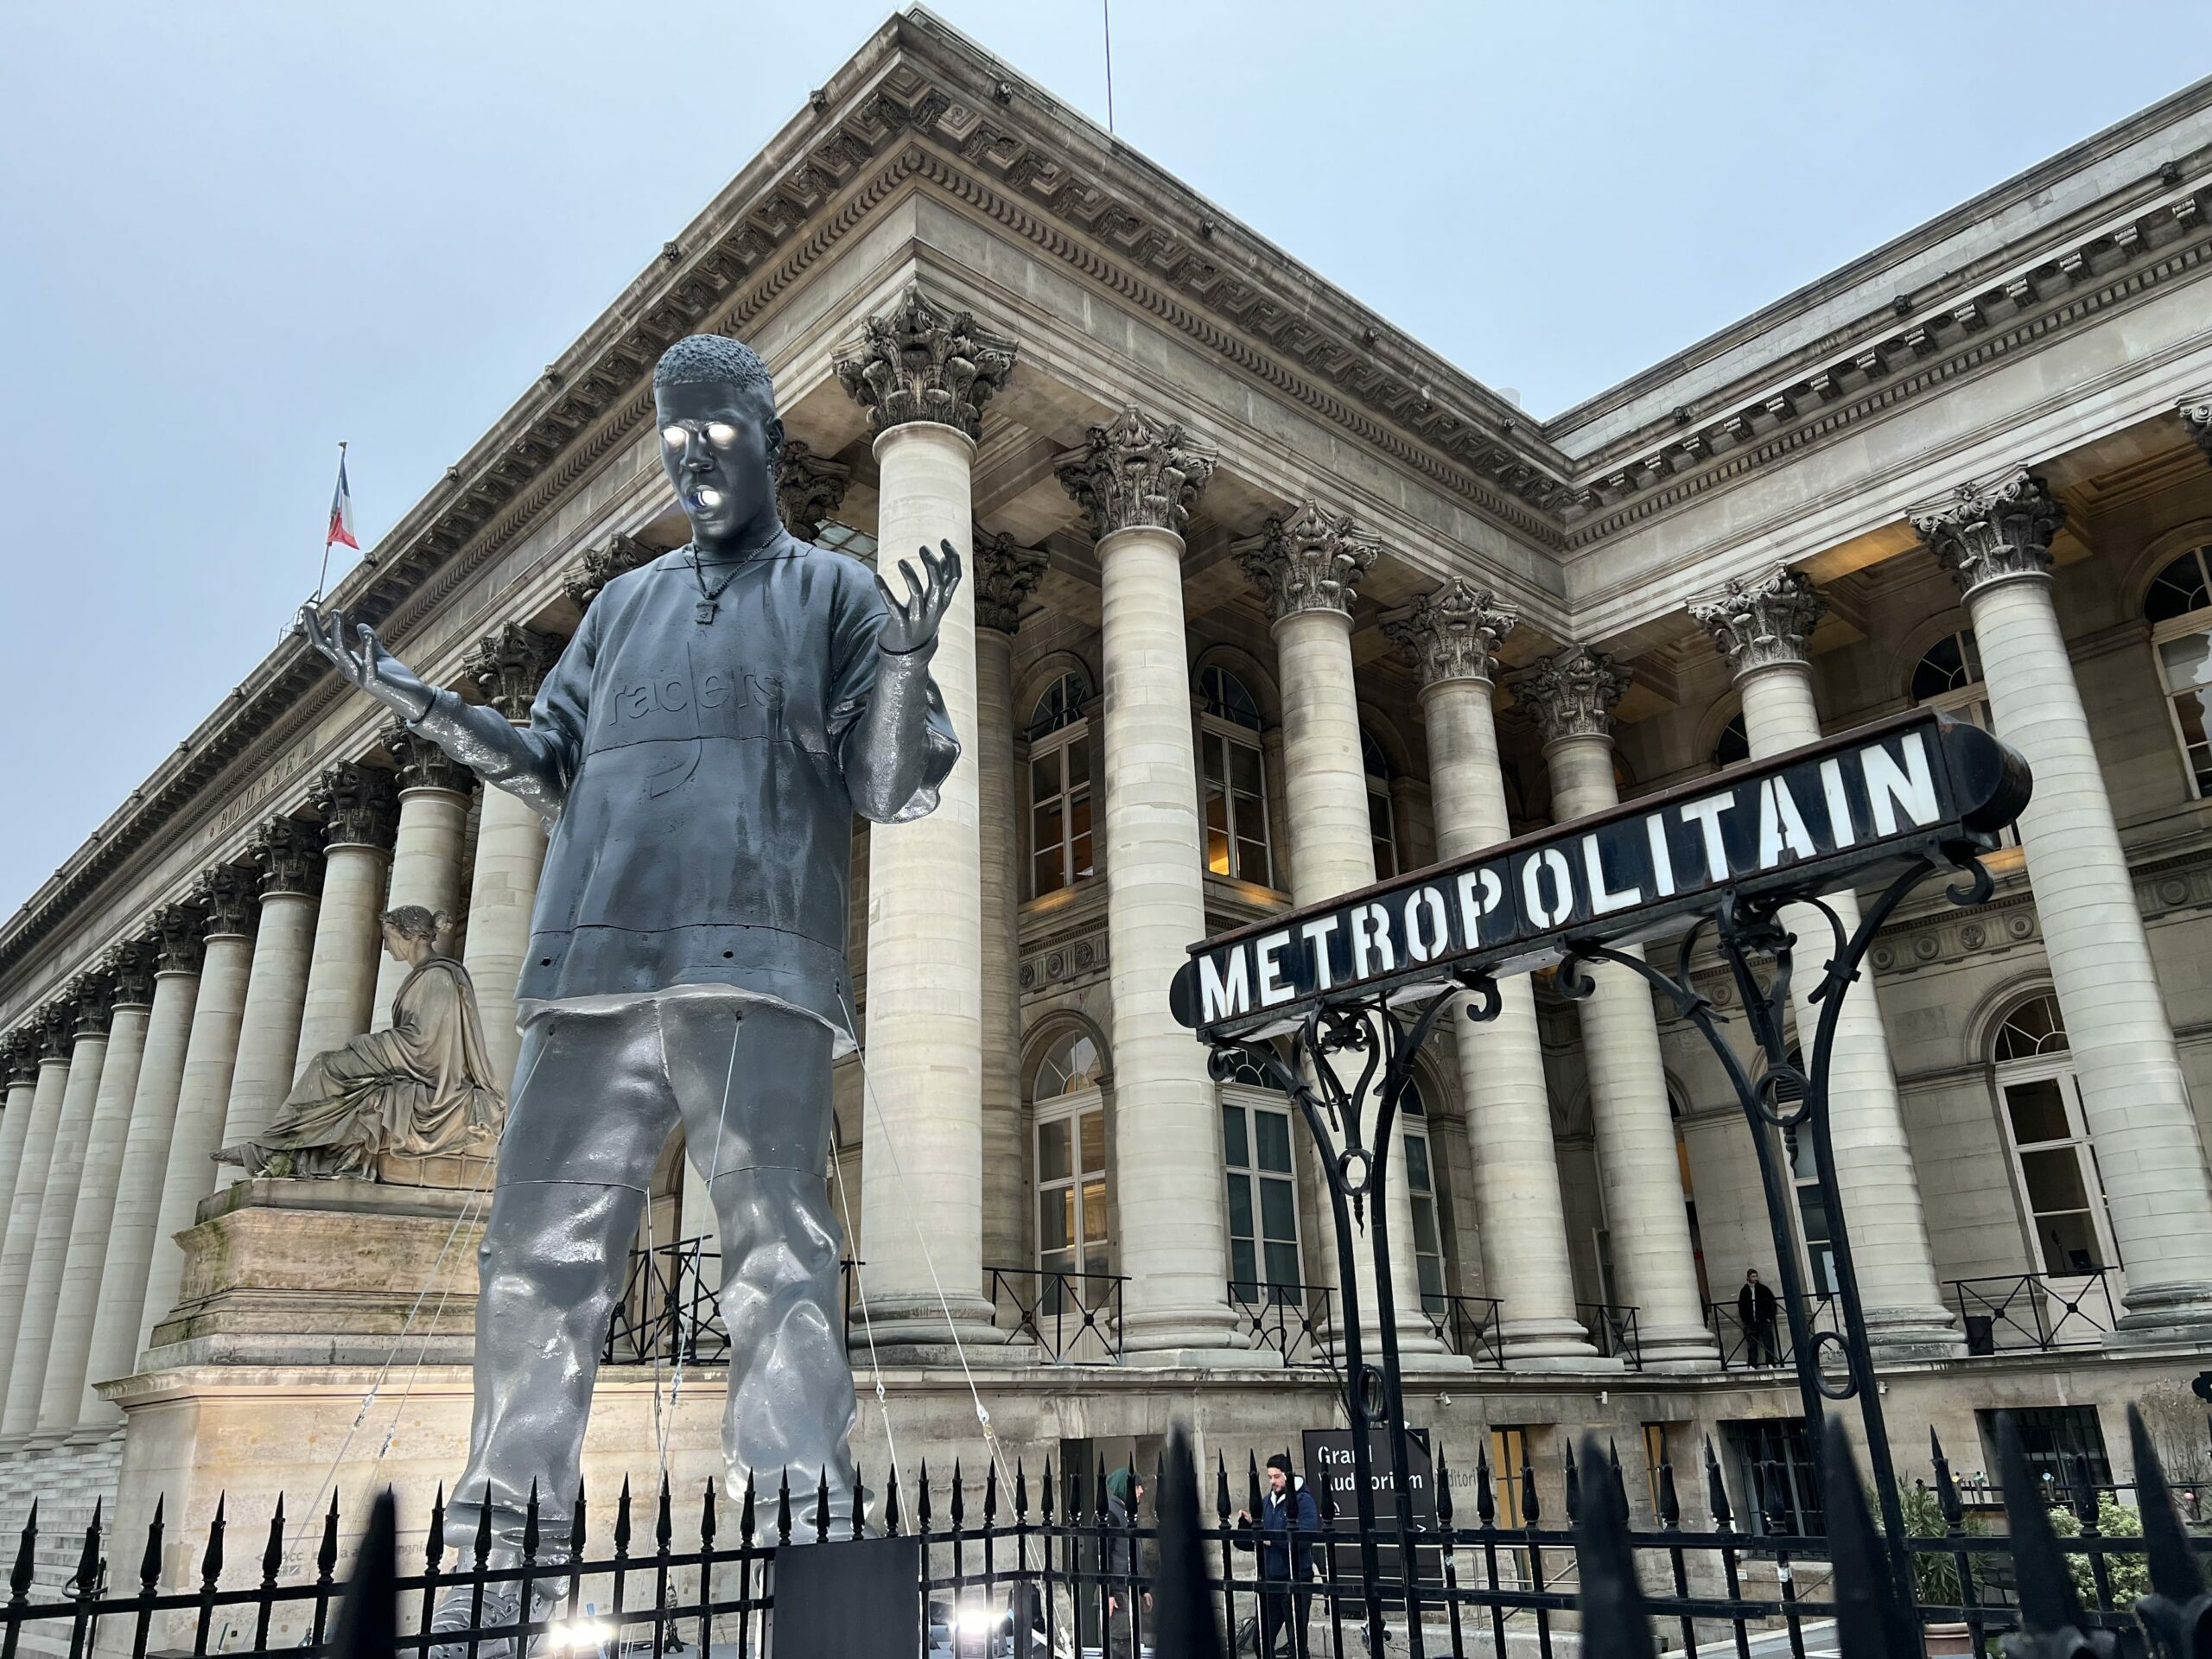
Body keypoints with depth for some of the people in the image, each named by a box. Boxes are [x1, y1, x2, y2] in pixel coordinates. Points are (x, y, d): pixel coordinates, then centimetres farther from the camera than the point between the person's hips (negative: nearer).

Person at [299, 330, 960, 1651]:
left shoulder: (836, 590, 14)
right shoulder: (626, 603, 27)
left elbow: (894, 788, 4)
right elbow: (554, 769, 26)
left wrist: (907, 661, -15)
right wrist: (413, 695, 15)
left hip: (759, 967, -4)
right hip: (596, 961, 5)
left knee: (778, 1253, -9)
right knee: (541, 1258, 1)